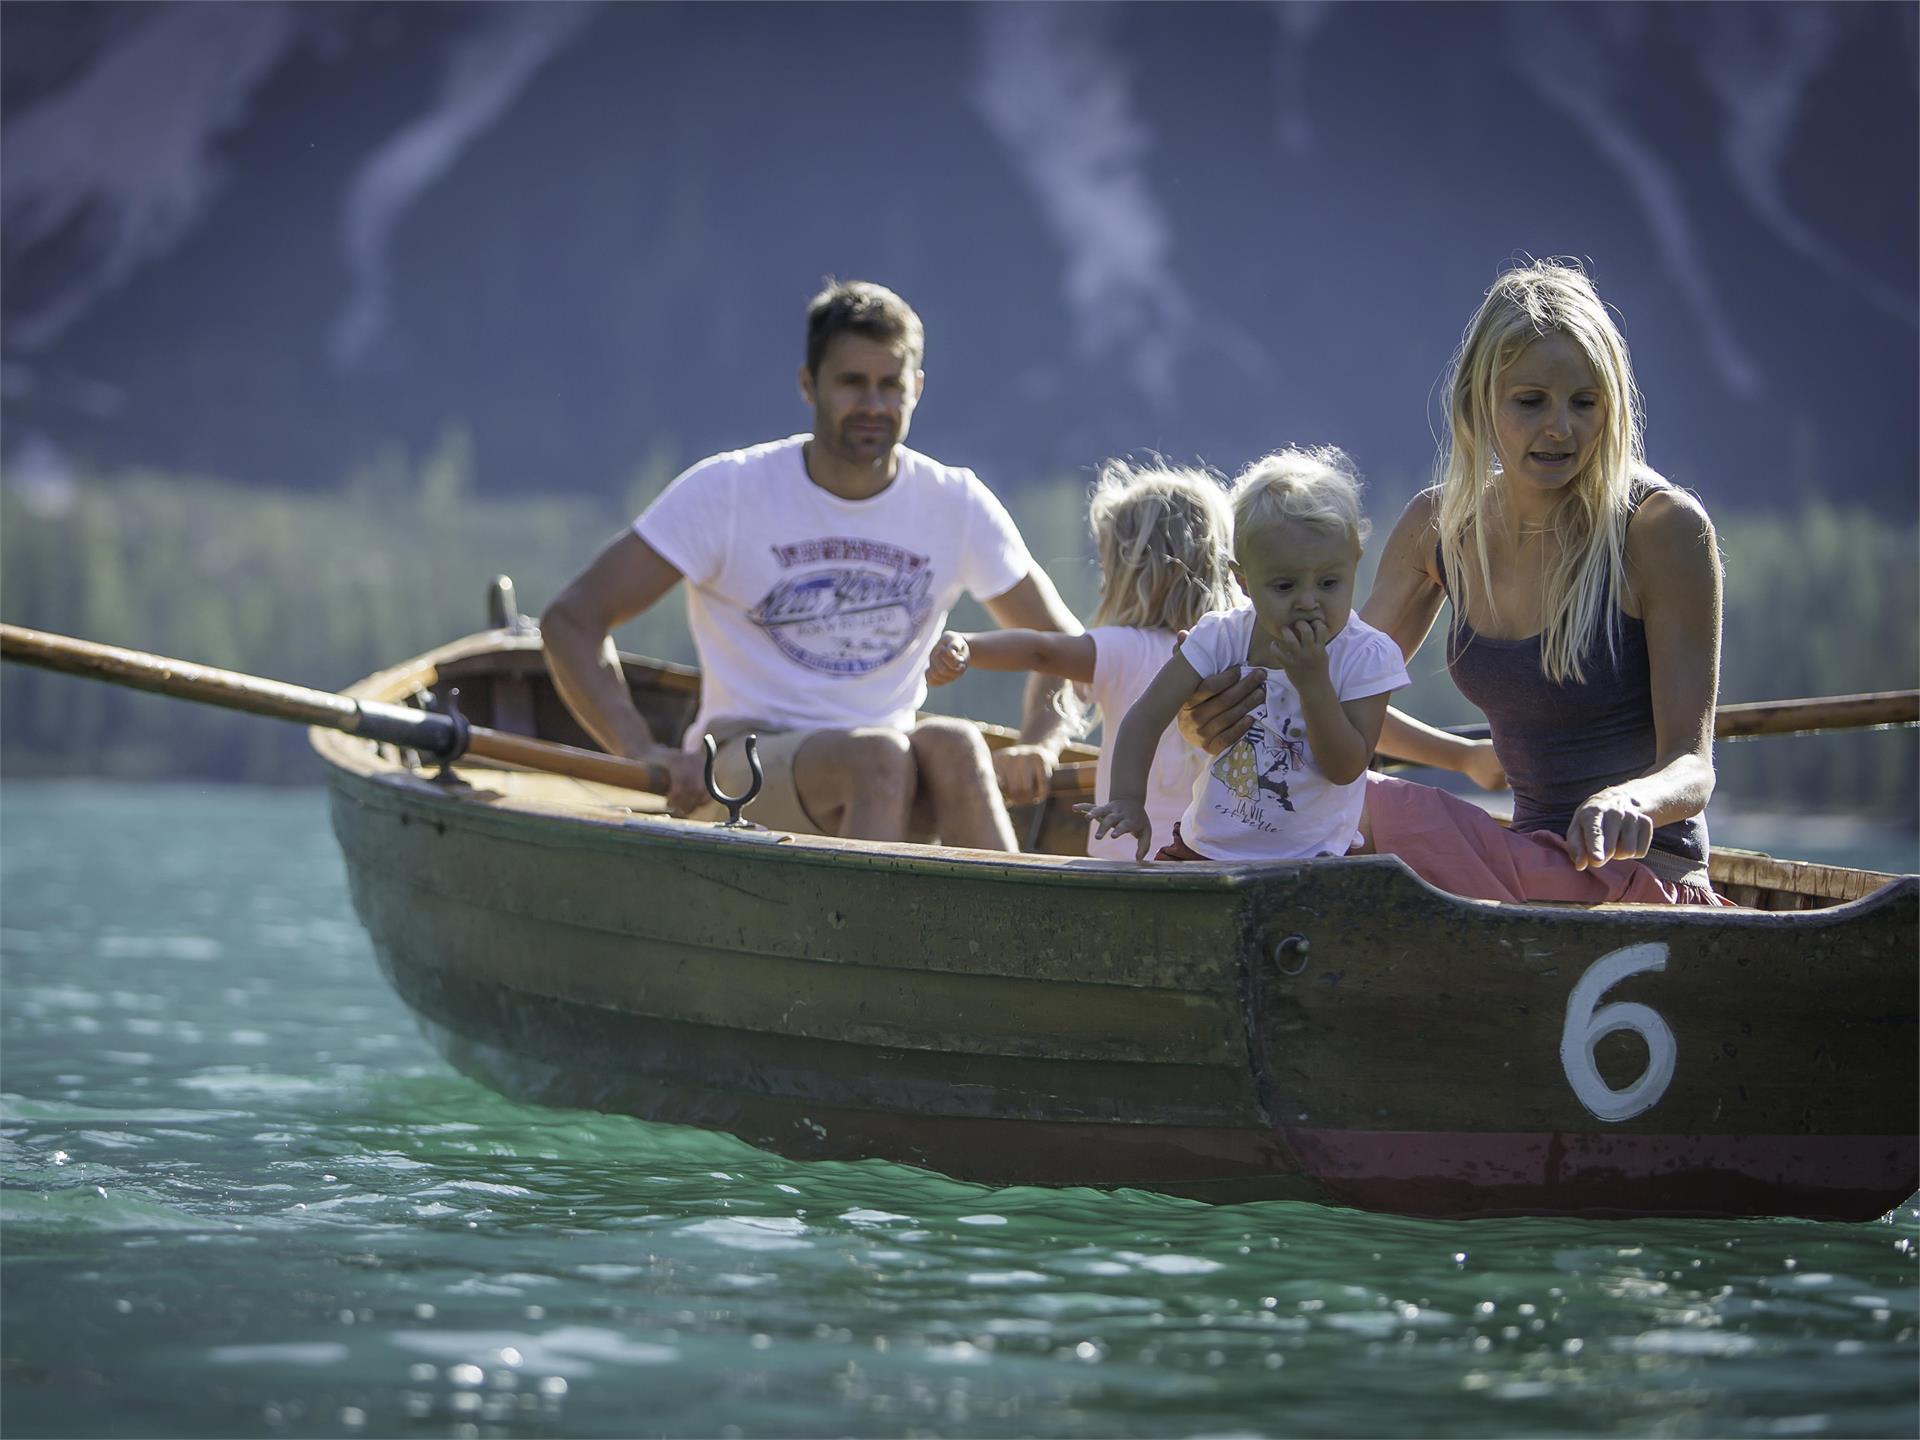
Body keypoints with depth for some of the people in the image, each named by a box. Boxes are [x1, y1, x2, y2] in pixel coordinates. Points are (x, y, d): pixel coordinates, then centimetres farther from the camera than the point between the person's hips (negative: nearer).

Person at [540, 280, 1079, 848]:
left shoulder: (957, 505, 5)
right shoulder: (727, 491, -3)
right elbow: (571, 619, -5)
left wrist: (1038, 747, -8)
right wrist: (644, 752, -21)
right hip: (741, 773, -3)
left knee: (952, 744, -32)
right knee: (880, 754, -35)